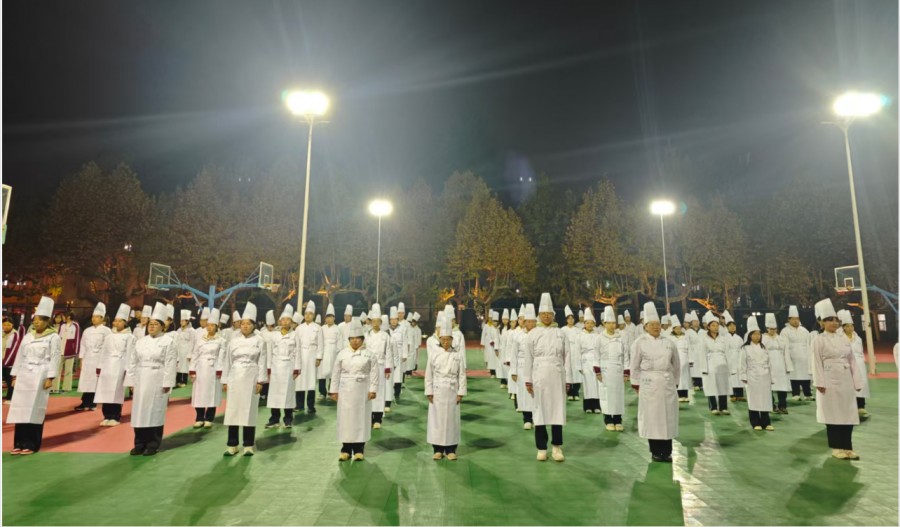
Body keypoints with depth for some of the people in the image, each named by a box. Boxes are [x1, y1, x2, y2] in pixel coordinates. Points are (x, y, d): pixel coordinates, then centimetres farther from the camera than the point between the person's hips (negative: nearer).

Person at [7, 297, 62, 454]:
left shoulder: (53, 337, -3)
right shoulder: (28, 336, 14)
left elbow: (55, 359, -7)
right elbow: (20, 356, 15)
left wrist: (50, 378, -13)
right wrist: (15, 376, 10)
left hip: (40, 376, -5)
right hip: (24, 376, 5)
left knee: (35, 410, -4)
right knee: (20, 409, 4)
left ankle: (31, 445, 3)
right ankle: (19, 443, 12)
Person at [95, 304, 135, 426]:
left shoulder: (129, 337, -2)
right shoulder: (109, 336, 13)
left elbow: (129, 354, -6)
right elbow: (103, 352, 13)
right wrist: (99, 366, 8)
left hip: (119, 366, -4)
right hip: (107, 366, 5)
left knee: (117, 392, -2)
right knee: (105, 391, 4)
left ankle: (115, 417, 6)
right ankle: (107, 416, 14)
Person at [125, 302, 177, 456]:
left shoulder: (168, 341, -5)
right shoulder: (141, 342, 11)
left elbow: (170, 364, -10)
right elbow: (133, 362, 12)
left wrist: (166, 383, -14)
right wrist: (131, 381, 7)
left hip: (157, 382, -5)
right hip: (141, 381, 5)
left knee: (155, 413, 1)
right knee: (139, 412, 8)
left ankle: (153, 445, 11)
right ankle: (140, 444, 20)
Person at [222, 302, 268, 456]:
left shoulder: (259, 341, -1)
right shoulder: (234, 341, 6)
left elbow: (262, 362, -3)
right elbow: (227, 361, 8)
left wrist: (260, 381, -8)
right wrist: (225, 380, 5)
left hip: (251, 378, -3)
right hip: (235, 377, 3)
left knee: (249, 411, 1)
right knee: (232, 411, 3)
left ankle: (248, 445, 10)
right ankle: (232, 445, 13)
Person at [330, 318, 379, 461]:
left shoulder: (369, 354, -2)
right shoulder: (342, 354, 1)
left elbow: (375, 373, -3)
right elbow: (336, 373, 4)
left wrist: (373, 390, -8)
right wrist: (334, 390, 1)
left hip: (362, 391, -1)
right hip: (345, 391, 1)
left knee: (361, 418, 4)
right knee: (345, 418, 4)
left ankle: (359, 450, 14)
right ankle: (346, 449, 16)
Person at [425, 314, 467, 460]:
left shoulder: (457, 356, -1)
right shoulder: (434, 356, -1)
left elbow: (462, 376, 0)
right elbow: (428, 375, 1)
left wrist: (460, 393, -5)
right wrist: (429, 392, -3)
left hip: (452, 392, 0)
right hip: (437, 392, 0)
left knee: (451, 420, 5)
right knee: (436, 419, 3)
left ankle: (451, 450, 16)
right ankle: (438, 449, 15)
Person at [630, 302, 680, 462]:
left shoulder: (669, 343, 4)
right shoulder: (640, 344, -4)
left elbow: (676, 365, 11)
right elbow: (635, 367, 0)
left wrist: (675, 382, 9)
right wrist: (637, 385, -2)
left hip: (667, 384, 3)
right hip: (649, 385, -2)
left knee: (668, 417, 5)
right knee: (651, 417, 3)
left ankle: (667, 452, 16)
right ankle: (655, 452, 15)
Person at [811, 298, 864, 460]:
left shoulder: (844, 339, 11)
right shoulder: (819, 340, -5)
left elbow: (852, 361, 12)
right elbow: (817, 363, -9)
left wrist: (857, 381, 7)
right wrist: (820, 383, -15)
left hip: (846, 381, 5)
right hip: (830, 382, -5)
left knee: (848, 415, 6)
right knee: (833, 415, 1)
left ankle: (847, 447, 16)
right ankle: (836, 448, 10)